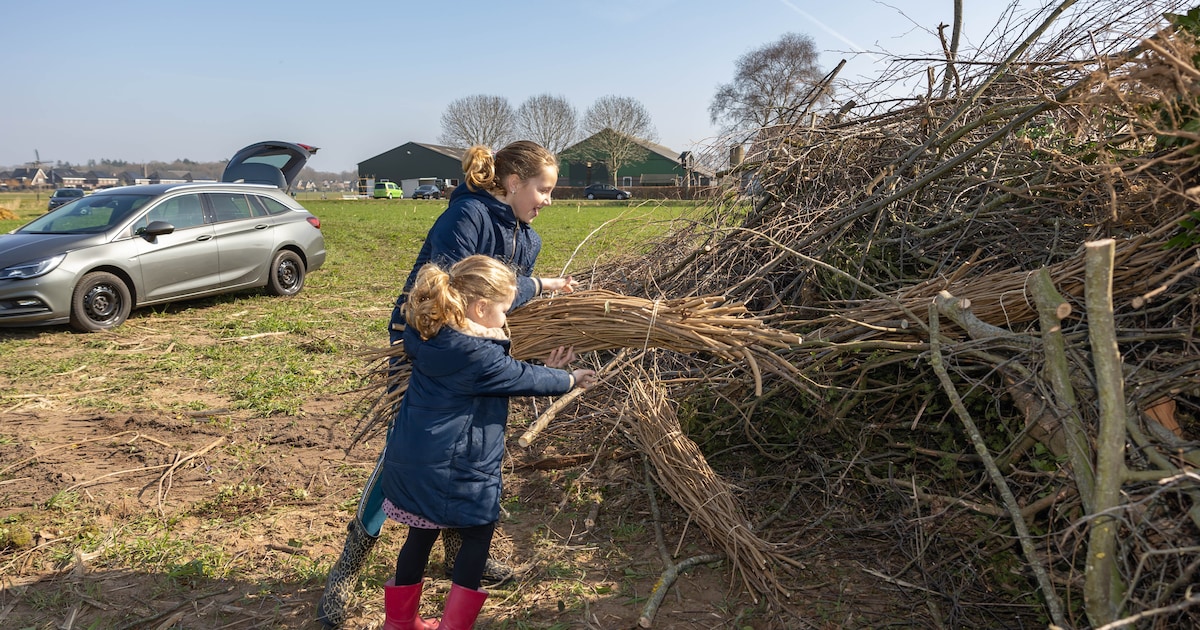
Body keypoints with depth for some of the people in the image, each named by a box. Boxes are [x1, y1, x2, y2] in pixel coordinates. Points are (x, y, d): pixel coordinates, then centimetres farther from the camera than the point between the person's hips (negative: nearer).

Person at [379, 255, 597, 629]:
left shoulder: (429, 338, 3)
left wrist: (544, 369, 21)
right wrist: (569, 380, 11)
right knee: (478, 534, 14)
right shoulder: (480, 356, -21)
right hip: (455, 470, -8)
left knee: (421, 534, 23)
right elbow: (522, 379, -6)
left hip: (408, 461, 8)